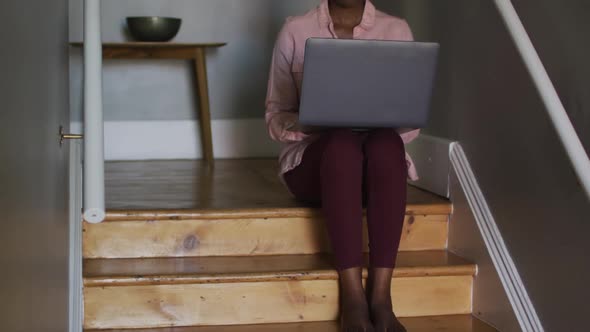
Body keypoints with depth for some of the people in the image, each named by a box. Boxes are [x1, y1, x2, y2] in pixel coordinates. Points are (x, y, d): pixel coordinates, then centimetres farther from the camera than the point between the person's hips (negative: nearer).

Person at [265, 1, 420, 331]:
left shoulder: (396, 30, 7)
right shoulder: (296, 31, 4)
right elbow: (276, 117, 5)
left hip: (381, 156, 1)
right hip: (313, 158, -1)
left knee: (386, 142, -35)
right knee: (343, 141, -37)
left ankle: (381, 295, -37)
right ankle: (352, 295, -37)